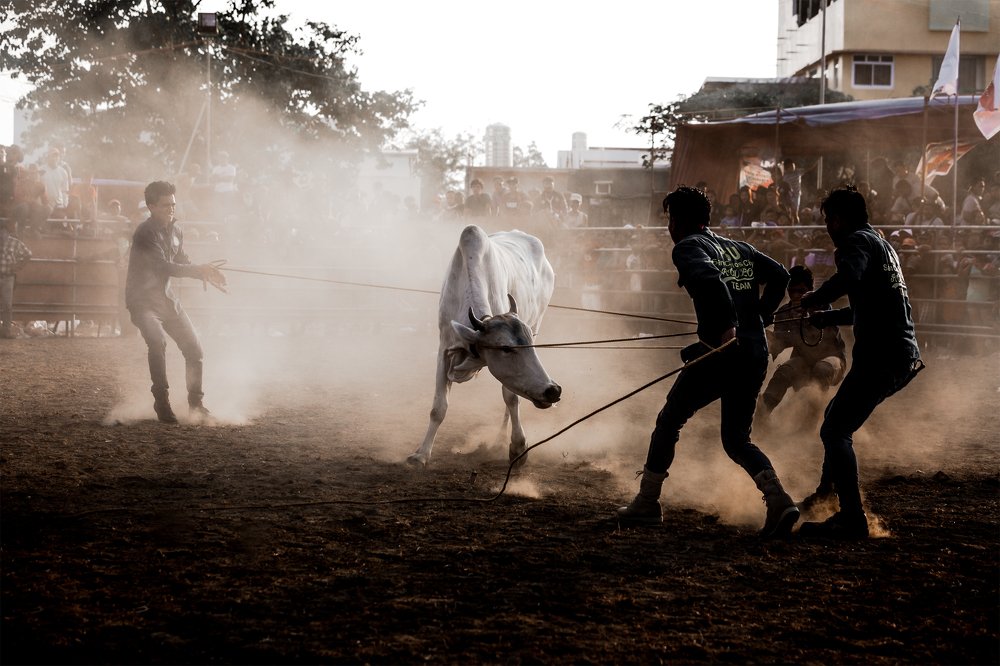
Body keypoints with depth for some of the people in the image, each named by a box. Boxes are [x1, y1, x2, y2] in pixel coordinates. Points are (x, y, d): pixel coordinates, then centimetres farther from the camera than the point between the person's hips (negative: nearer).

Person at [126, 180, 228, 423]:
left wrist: (206, 274, 1)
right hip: (142, 300, -8)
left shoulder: (175, 232, 5)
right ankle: (162, 402, -21)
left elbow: (182, 263, 17)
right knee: (157, 342, -30)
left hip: (165, 298, 8)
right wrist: (199, 269, -33)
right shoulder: (145, 234, -20)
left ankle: (195, 403, 19)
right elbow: (164, 267, -29)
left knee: (193, 347, 5)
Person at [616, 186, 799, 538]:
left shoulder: (688, 246, -2)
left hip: (720, 351, -7)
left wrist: (726, 326, -23)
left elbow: (708, 278, -22)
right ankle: (779, 500, -8)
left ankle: (646, 503, 16)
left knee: (668, 422, 12)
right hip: (756, 354, 7)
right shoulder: (739, 248, 20)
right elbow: (779, 275, 16)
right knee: (736, 439, 15)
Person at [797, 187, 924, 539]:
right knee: (837, 415, 27)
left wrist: (810, 299, -13)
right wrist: (825, 317, 41)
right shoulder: (881, 244, 26)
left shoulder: (858, 241, -5)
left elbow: (847, 279, -28)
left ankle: (852, 519, -19)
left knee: (835, 430, -13)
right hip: (903, 355, 11)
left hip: (881, 357, -11)